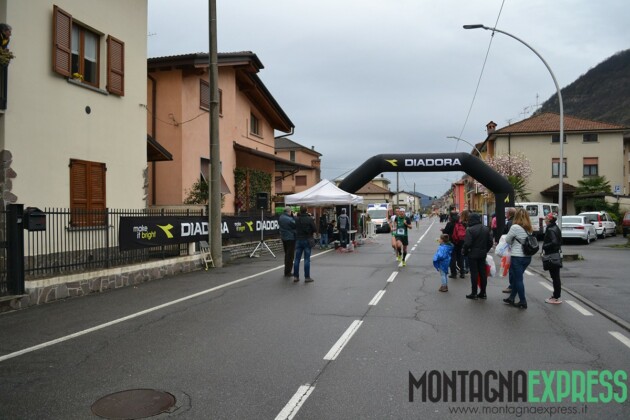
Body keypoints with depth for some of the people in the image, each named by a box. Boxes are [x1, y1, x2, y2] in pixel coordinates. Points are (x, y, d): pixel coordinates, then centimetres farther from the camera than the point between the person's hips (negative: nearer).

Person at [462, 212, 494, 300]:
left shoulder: (470, 230, -17)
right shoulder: (486, 229, 5)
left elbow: (467, 243, -20)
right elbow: (490, 242, 8)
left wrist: (464, 251, -4)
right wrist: (485, 250, 17)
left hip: (473, 254, -6)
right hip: (483, 254, 6)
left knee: (474, 273, 0)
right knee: (483, 273, 10)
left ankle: (474, 293, 5)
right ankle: (483, 293, 17)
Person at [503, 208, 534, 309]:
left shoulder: (515, 227, -14)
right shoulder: (529, 229, 7)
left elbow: (507, 240, -4)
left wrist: (512, 243, 15)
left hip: (518, 257, -7)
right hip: (527, 257, 7)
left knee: (518, 280, 3)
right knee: (515, 277, 18)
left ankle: (523, 302, 8)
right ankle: (511, 298, 26)